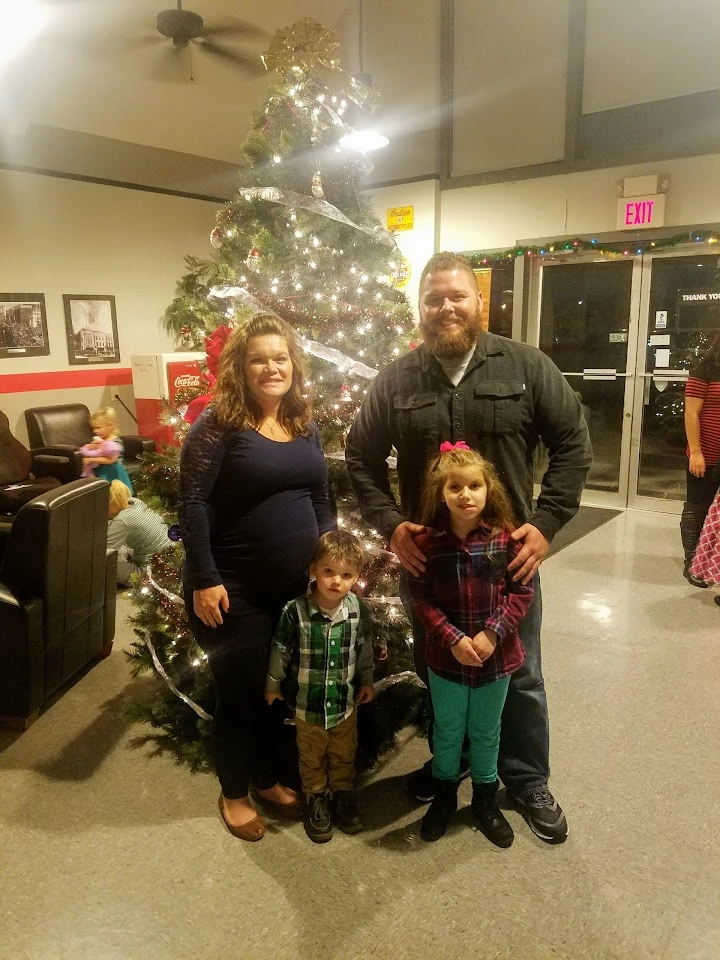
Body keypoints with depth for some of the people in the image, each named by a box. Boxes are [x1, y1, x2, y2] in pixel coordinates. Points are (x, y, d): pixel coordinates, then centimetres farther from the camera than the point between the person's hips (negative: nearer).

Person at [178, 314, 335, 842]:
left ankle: (269, 777, 41)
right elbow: (192, 503, -16)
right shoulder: (218, 424, -13)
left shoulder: (305, 424, 6)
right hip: (236, 589, -6)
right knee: (241, 693, 9)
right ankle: (234, 792, 33)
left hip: (298, 584, 6)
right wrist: (204, 579, -19)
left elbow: (321, 498, 13)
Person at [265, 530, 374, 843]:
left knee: (344, 754, 22)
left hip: (346, 700, 2)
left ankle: (343, 794, 45)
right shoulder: (295, 611, -23)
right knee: (312, 757, 20)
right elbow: (280, 651, -9)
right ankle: (316, 798, 42)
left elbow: (364, 648, 3)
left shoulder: (357, 610, -14)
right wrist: (273, 685, 3)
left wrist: (366, 680, 12)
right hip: (307, 702, -2)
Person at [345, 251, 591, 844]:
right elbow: (361, 457, 4)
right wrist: (389, 525, -7)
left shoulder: (527, 367, -6)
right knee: (434, 671, 18)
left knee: (520, 676, 14)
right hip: (425, 557, 2)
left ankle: (528, 782, 37)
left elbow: (573, 444, -4)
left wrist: (545, 524, -11)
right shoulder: (395, 381, -2)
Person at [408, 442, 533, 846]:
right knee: (447, 730, 20)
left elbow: (522, 591, -9)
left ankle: (486, 798, 43)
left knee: (486, 732, 20)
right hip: (446, 657, 0)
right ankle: (444, 795, 43)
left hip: (496, 657, 0)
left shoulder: (504, 537, -13)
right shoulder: (428, 542, -13)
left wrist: (492, 633, -18)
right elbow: (422, 599, -10)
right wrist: (453, 638, -19)